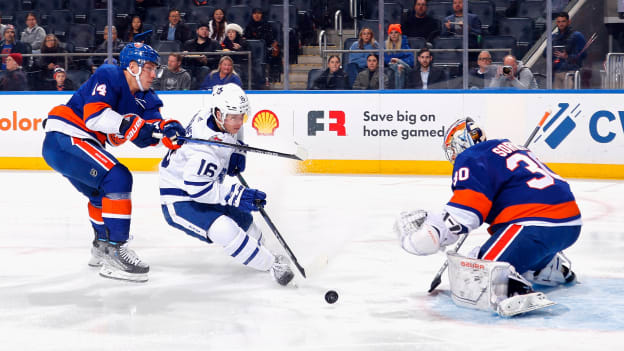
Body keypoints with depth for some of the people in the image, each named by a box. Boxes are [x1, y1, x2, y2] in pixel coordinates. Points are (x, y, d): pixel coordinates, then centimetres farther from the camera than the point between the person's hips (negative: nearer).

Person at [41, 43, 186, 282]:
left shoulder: (144, 98, 12)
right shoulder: (108, 76, -12)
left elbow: (148, 134, -3)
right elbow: (94, 114, -26)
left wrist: (167, 129, -24)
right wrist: (133, 125, -30)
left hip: (78, 146, 10)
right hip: (64, 139, -10)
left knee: (103, 192, 28)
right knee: (118, 179, -21)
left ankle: (101, 248, 49)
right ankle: (114, 253, -22)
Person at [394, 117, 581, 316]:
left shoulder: (470, 159, 0)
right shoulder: (507, 147, 28)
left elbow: (463, 213, -12)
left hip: (537, 227, -9)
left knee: (471, 283, -18)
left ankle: (517, 292, -42)